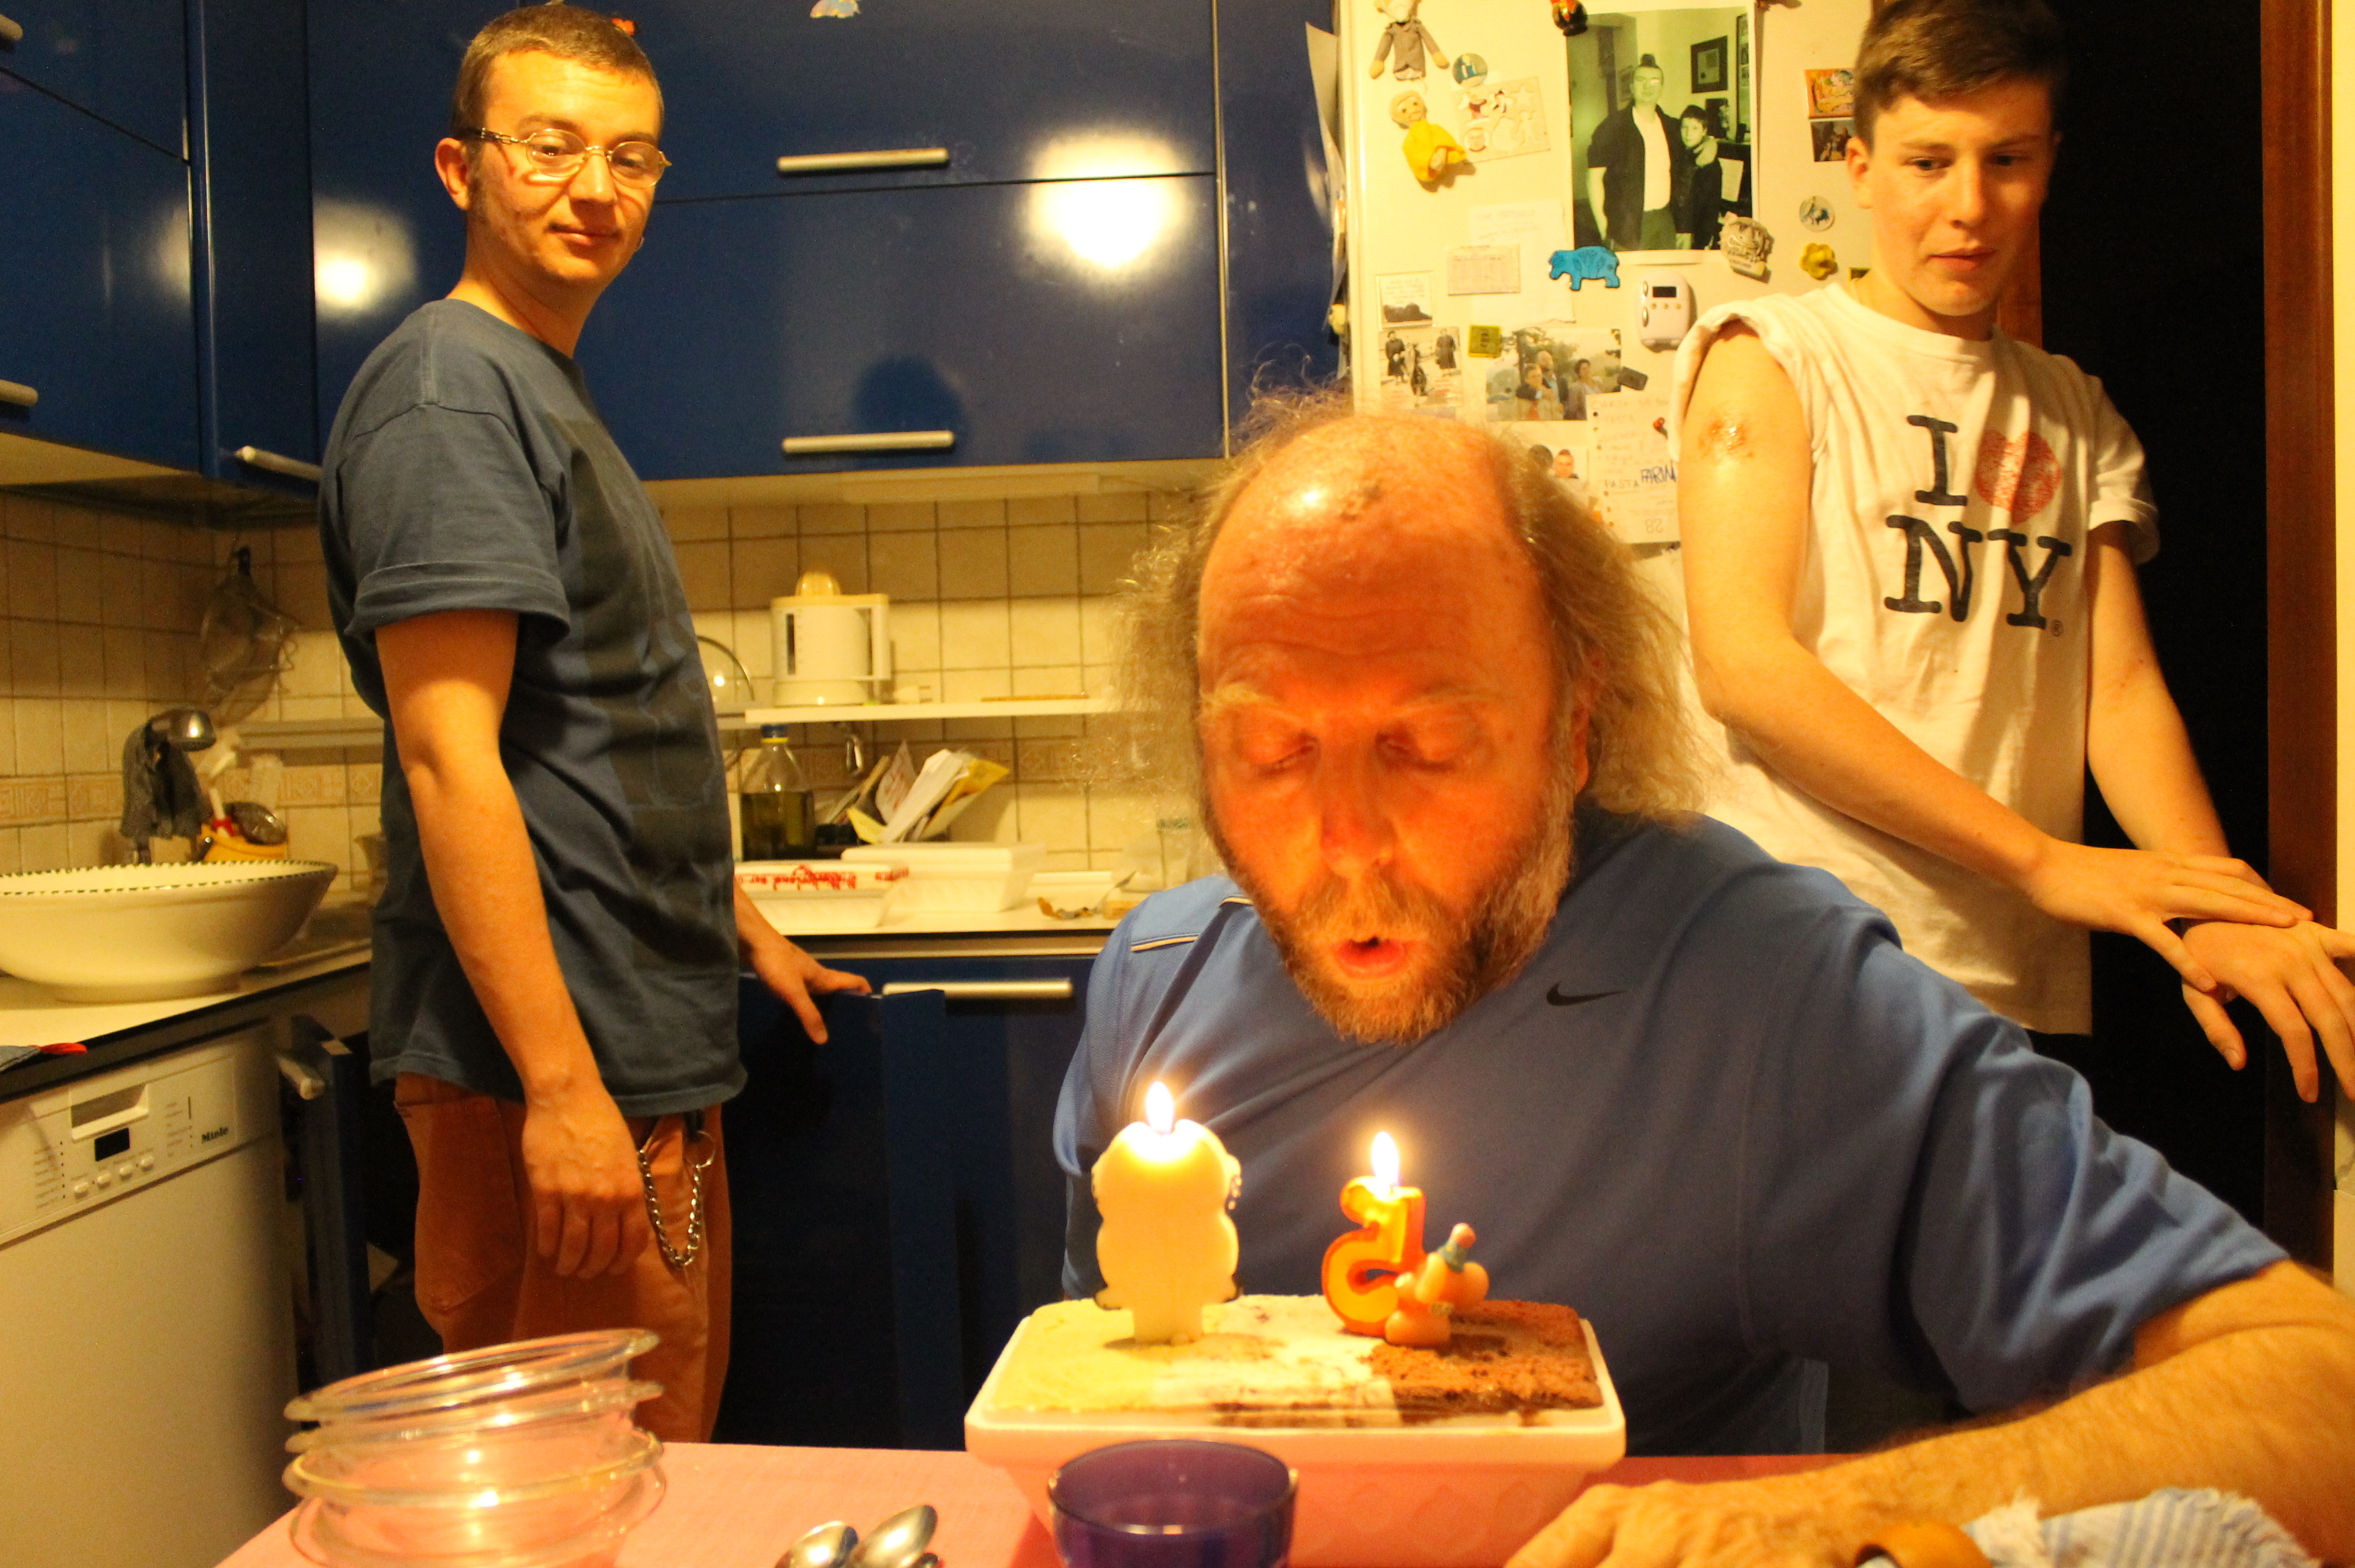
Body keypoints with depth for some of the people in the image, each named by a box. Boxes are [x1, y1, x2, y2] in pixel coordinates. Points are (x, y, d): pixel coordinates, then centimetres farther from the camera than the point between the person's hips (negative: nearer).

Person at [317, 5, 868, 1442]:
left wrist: (745, 931, 27)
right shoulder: (448, 385, -10)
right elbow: (449, 759, -19)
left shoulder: (555, 397, 19)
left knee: (667, 1470, 16)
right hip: (558, 1070, -9)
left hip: (652, 1056, 9)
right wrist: (561, 1083, -23)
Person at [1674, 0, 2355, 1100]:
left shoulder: (2078, 416, 16)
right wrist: (2043, 861, -16)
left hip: (2029, 994, 5)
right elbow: (1742, 665, -15)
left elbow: (2121, 685, 6)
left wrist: (2209, 906, -14)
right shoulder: (1773, 356, -1)